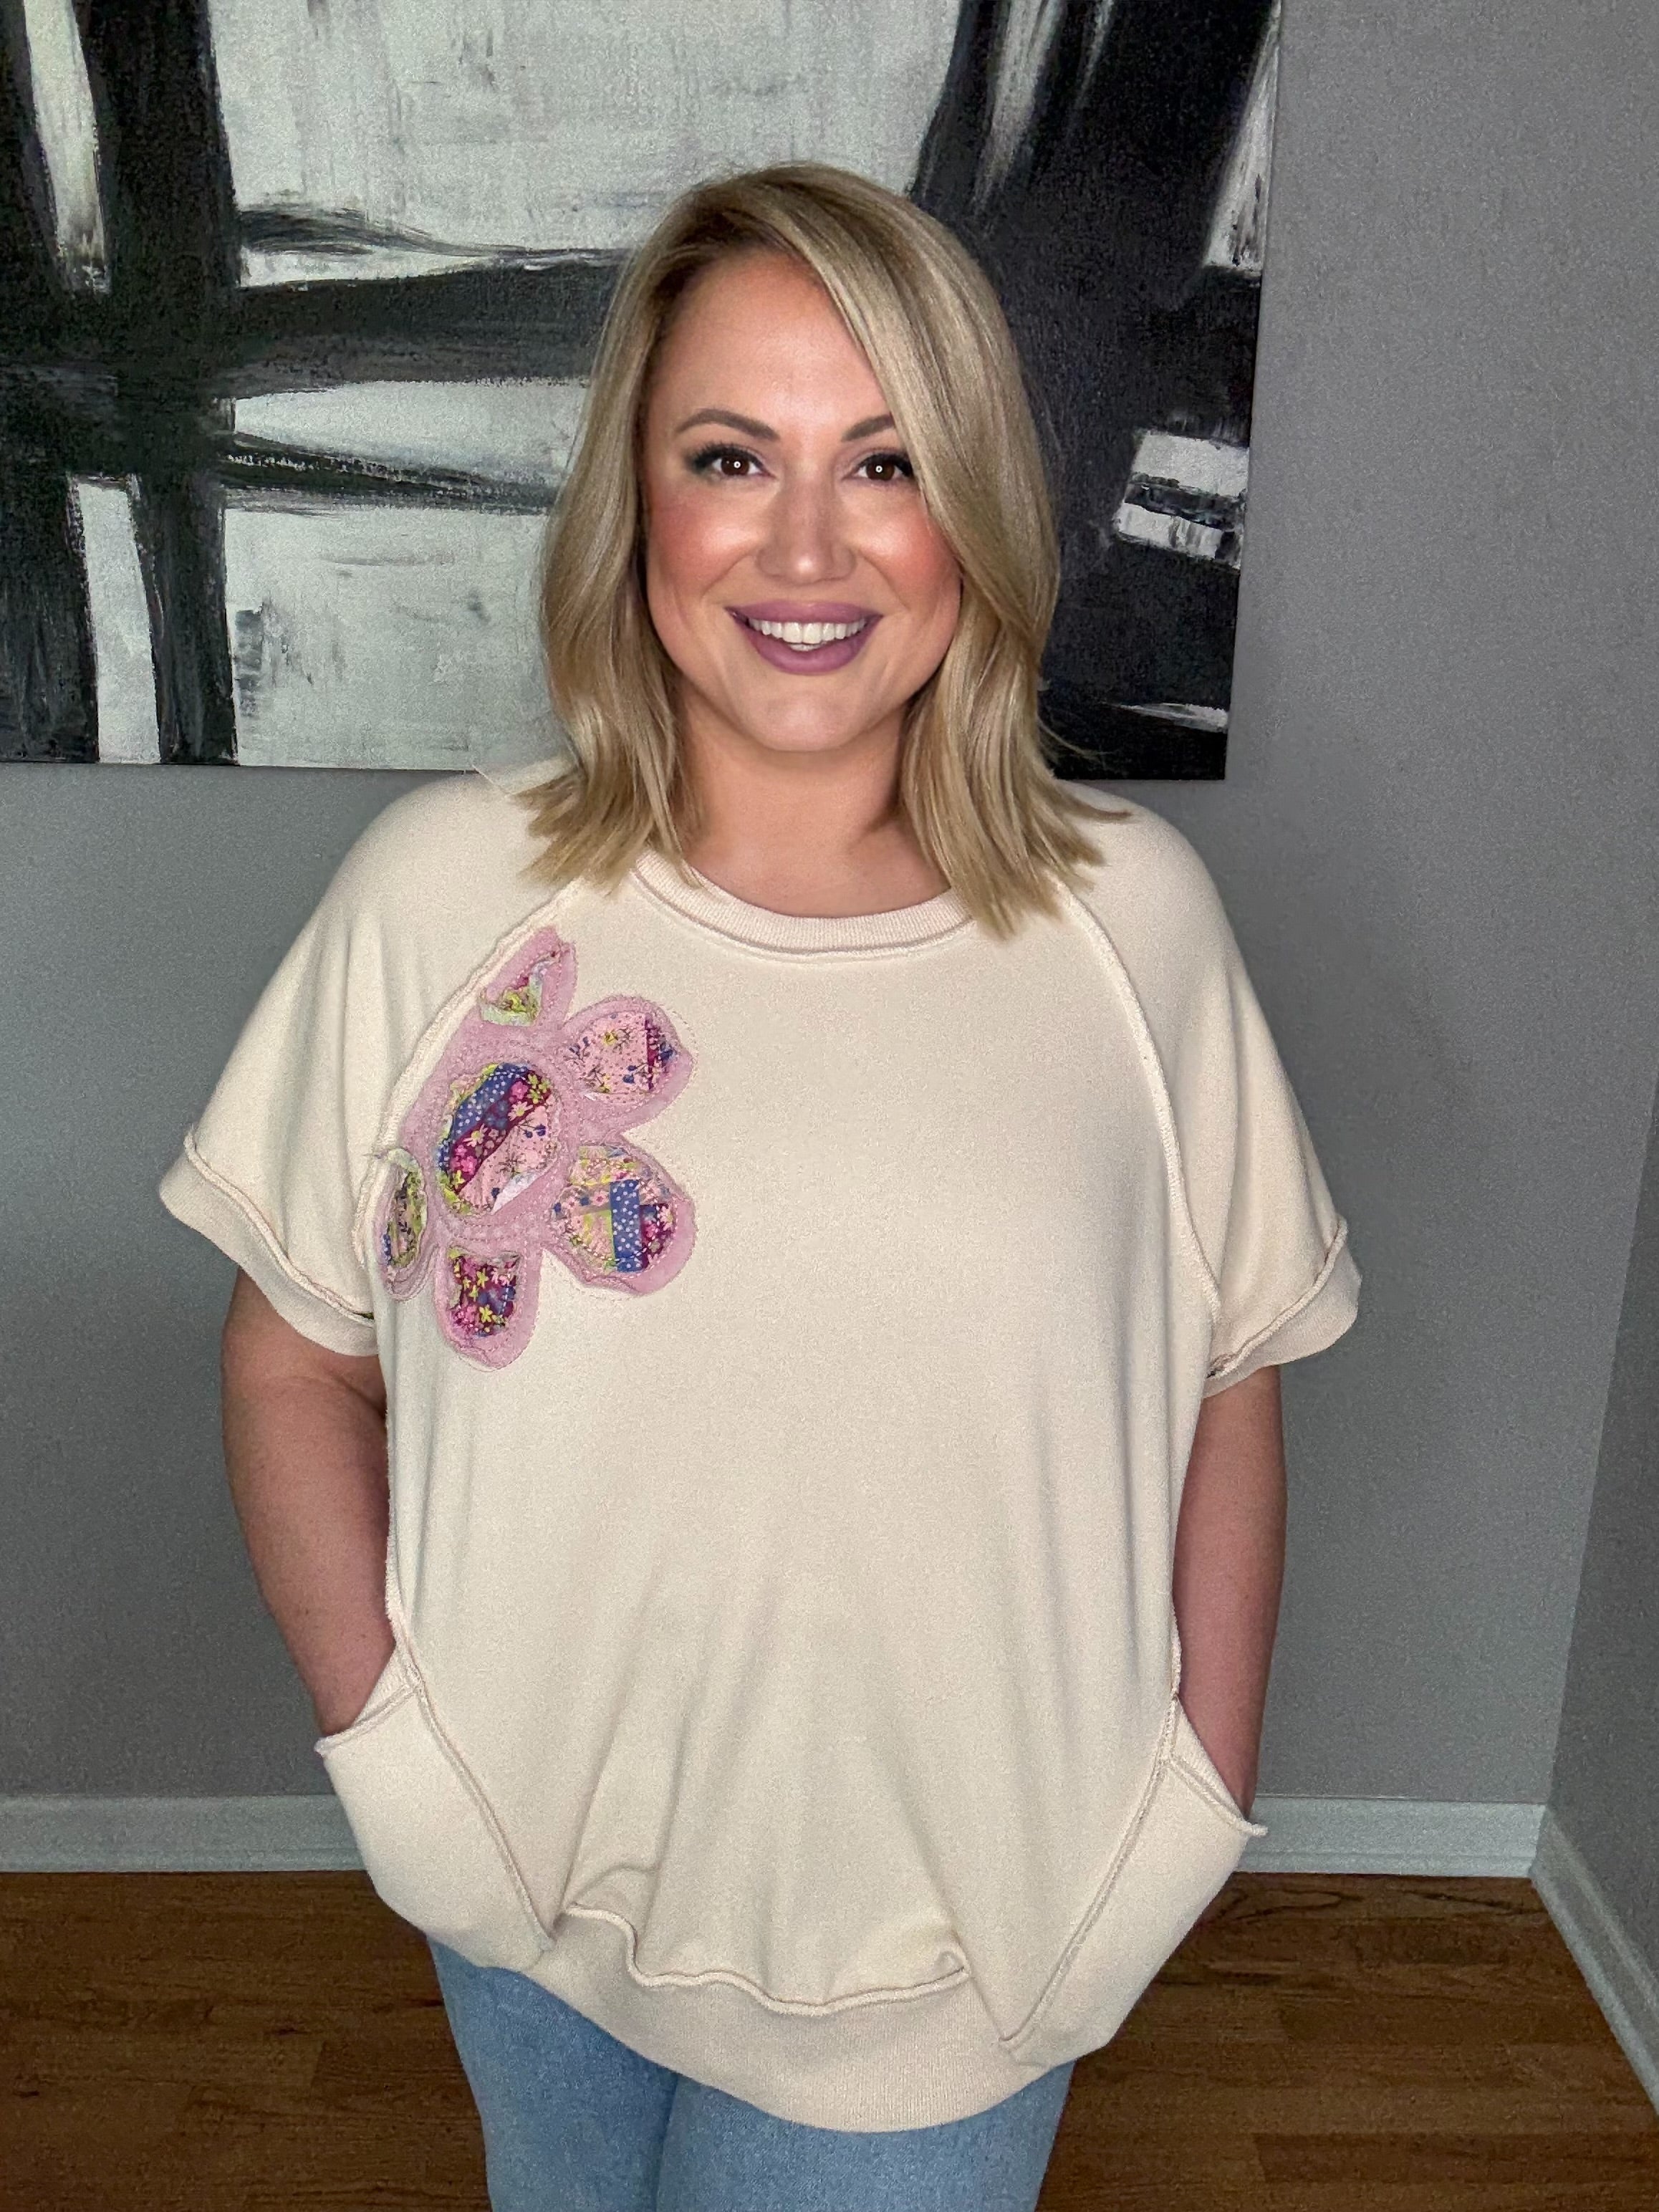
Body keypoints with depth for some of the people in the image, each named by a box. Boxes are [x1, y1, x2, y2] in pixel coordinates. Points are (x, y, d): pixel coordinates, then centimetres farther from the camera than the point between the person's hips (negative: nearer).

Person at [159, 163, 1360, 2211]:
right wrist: (389, 1748, -8)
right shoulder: (440, 891, -12)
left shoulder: (1133, 916, -10)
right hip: (538, 1889, 2)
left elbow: (1226, 1381, -2)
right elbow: (293, 1354, -4)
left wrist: (1195, 1803, -3)